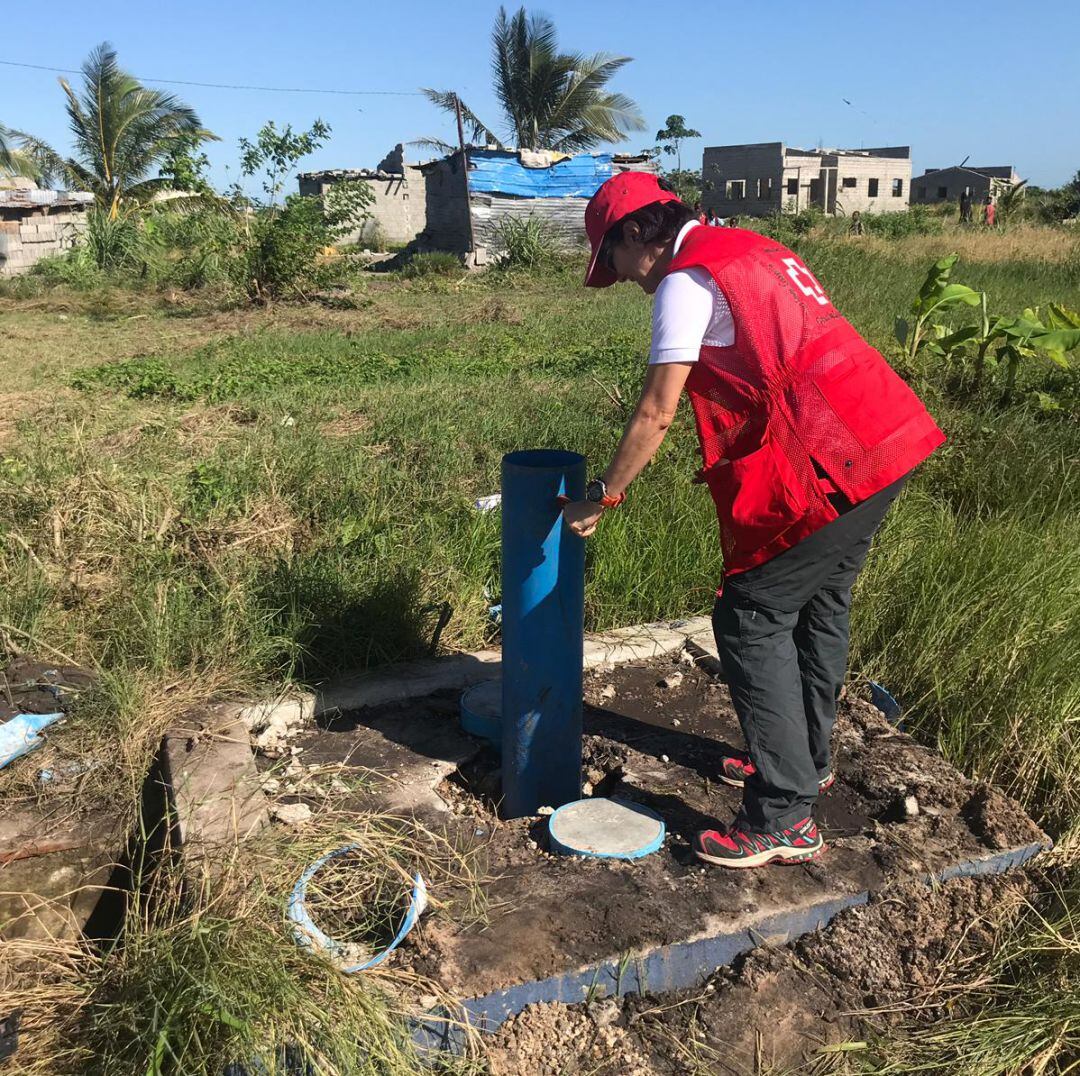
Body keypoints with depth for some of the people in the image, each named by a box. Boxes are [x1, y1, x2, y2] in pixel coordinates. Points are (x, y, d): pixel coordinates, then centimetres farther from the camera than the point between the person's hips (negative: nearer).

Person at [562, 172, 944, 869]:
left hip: (824, 465, -10)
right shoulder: (752, 249, 21)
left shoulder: (686, 279, -7)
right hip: (891, 437, 10)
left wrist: (600, 498, 2)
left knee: (751, 620, -1)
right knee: (820, 604, 21)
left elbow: (656, 414, -9)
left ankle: (784, 822, 5)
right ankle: (807, 759, 40)